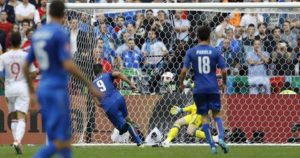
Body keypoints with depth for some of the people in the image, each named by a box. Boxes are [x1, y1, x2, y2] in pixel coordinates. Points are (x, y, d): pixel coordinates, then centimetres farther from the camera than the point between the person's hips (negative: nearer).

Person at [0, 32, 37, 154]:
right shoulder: (26, 56, -4)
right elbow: (33, 73, -4)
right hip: (22, 87, -2)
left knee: (13, 117, 17)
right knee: (21, 118, -7)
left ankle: (16, 141, 14)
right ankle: (17, 141, -27)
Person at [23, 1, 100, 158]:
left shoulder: (38, 33, 11)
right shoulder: (61, 33, -10)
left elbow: (26, 66, 15)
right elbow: (68, 65, -18)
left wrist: (31, 92, 26)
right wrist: (90, 85, -13)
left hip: (42, 90, 8)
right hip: (58, 89, -8)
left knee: (65, 140, 12)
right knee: (60, 141, -9)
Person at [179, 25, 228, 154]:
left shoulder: (191, 52, 0)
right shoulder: (215, 52, 0)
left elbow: (184, 70, -4)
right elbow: (224, 71, -2)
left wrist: (181, 84, 12)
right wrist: (224, 83, 16)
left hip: (199, 89, 0)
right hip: (213, 88, 0)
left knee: (204, 116, 7)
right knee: (216, 114, 10)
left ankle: (212, 145, 2)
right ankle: (221, 138, -15)